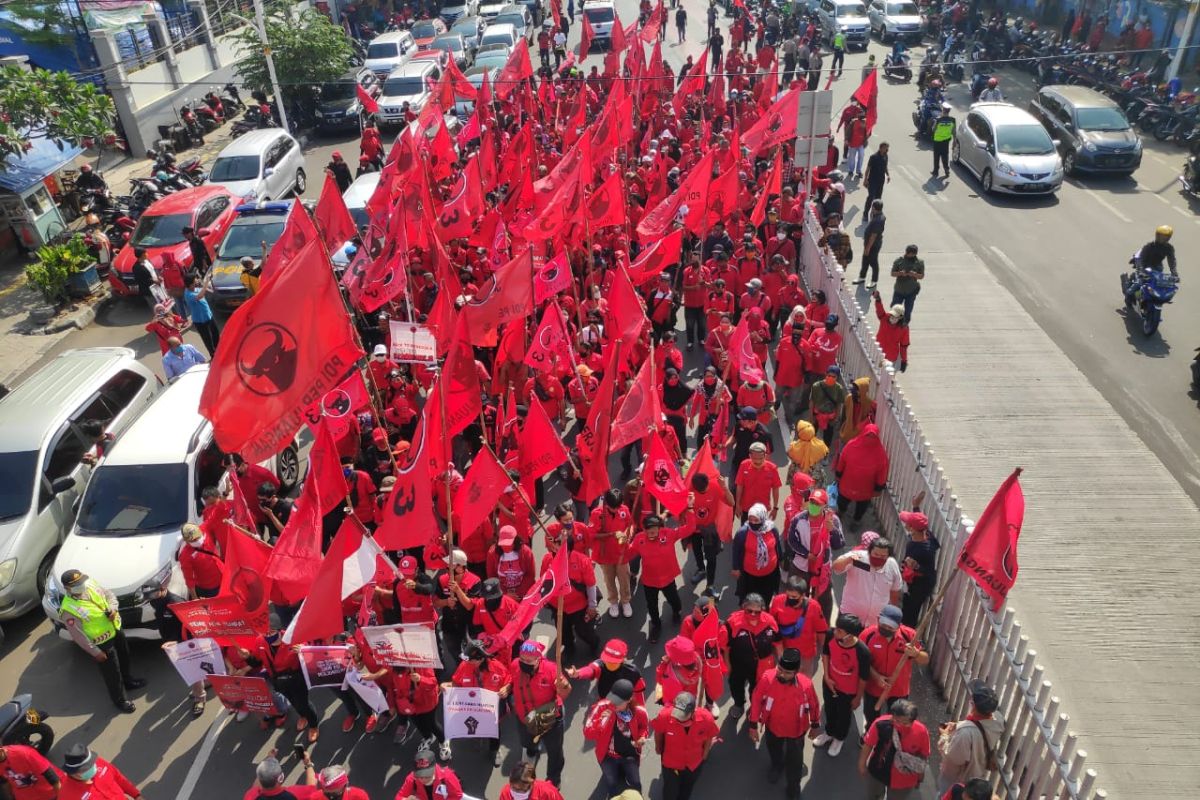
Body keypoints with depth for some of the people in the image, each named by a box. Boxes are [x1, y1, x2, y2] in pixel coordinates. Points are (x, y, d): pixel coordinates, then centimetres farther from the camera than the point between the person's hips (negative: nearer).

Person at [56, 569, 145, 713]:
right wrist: (95, 652, -16)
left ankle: (128, 681, 56)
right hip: (102, 643, -7)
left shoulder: (90, 584, -12)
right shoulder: (68, 610, -30)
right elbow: (79, 636, -22)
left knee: (125, 658, 29)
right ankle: (119, 700, 34)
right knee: (112, 673, 11)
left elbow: (109, 594, 4)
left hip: (116, 630, 7)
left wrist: (112, 609, -17)